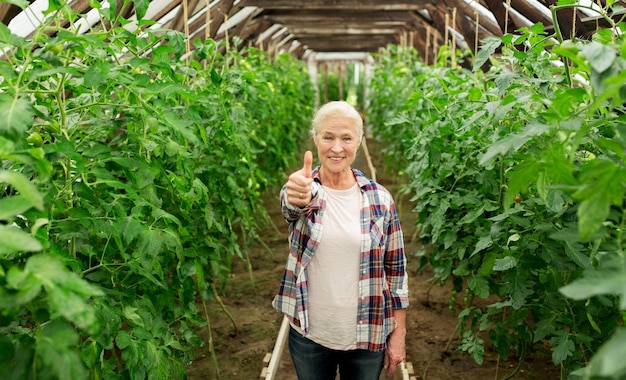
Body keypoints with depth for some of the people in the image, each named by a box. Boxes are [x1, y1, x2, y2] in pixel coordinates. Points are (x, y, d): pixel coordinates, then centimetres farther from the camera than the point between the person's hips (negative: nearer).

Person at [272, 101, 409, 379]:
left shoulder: (380, 198, -5)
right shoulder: (303, 189, -7)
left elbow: (396, 268, 0)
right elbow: (292, 206, -32)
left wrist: (399, 334, 0)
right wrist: (297, 195, -56)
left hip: (368, 337, 0)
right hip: (308, 335, 0)